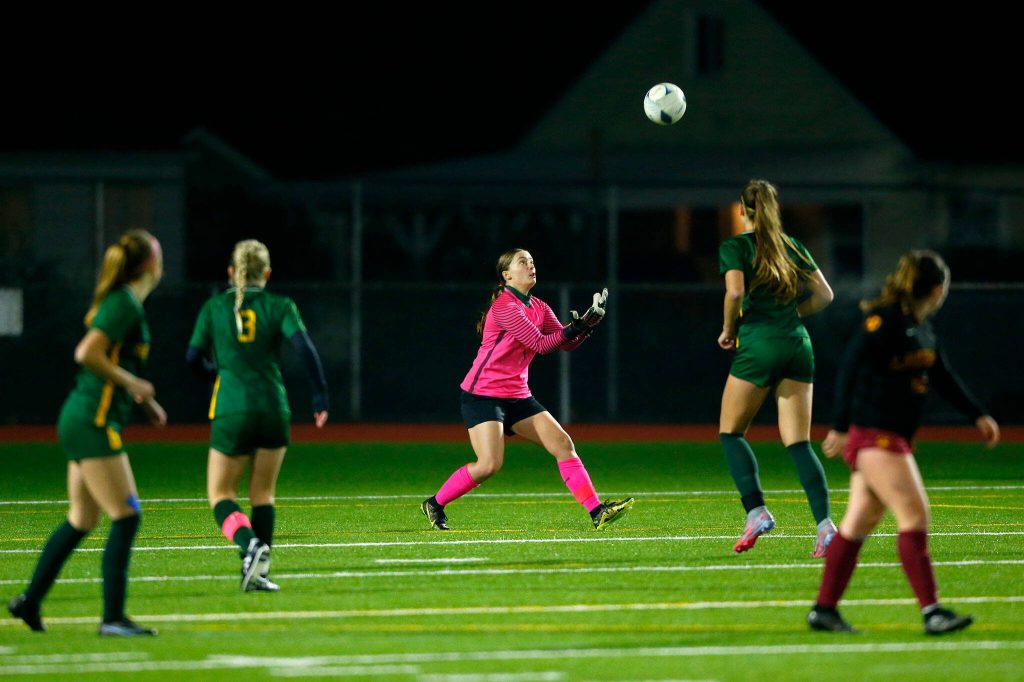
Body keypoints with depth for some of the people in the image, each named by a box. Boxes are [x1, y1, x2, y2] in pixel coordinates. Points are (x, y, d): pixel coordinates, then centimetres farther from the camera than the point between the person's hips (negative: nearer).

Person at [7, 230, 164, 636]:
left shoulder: (123, 303, 15)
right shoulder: (124, 305, -14)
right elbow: (87, 354, -24)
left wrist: (143, 401, 18)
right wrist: (133, 384, -16)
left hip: (81, 422, 10)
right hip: (93, 422, -10)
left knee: (82, 520, 17)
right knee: (127, 516, -11)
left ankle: (29, 602, 24)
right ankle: (113, 618, -11)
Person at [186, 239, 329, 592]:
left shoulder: (214, 308, 5)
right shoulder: (280, 307, 2)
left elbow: (193, 358, 4)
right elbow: (304, 347, -11)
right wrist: (320, 395, -7)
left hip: (231, 412, -1)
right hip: (274, 410, 1)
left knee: (221, 494, 4)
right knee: (263, 493, 14)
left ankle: (249, 544, -24)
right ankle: (258, 571, 7)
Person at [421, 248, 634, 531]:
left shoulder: (539, 308, 10)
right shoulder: (504, 306, -15)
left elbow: (567, 343, 9)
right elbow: (540, 344, -18)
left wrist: (589, 322, -6)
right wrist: (574, 328, -18)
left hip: (517, 396, 8)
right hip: (483, 394, -8)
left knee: (563, 444, -3)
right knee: (489, 464, -18)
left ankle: (597, 512, -3)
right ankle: (434, 504, 2)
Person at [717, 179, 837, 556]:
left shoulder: (735, 247, -2)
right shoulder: (792, 246, 13)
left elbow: (735, 290, -17)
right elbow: (824, 294, 12)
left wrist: (728, 330, -2)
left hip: (758, 343, -5)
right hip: (798, 344, 5)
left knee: (731, 432, 9)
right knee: (798, 442, 3)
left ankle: (756, 510, -8)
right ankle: (825, 522, -12)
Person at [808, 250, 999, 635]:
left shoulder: (922, 330, 15)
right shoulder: (884, 321, -14)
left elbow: (943, 378, 26)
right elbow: (850, 370, -18)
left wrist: (977, 415, 23)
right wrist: (841, 428, -21)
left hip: (895, 439, 10)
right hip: (874, 436, -10)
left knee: (859, 523, 11)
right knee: (914, 514, -14)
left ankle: (824, 610, 16)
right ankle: (931, 611, -17)